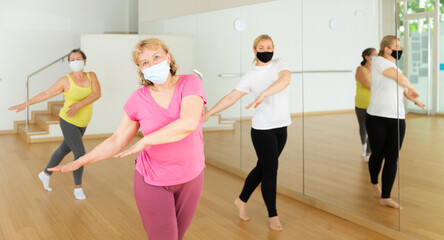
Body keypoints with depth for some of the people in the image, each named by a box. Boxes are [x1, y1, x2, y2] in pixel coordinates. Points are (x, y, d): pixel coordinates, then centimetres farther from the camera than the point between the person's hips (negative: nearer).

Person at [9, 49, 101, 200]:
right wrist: (25, 104, -6)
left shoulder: (91, 76, -5)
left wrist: (79, 104, -34)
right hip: (68, 122, -5)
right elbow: (46, 94, -6)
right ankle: (78, 188, 8)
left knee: (64, 150, 20)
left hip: (82, 123, 5)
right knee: (80, 154, -10)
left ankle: (45, 174, 42)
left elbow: (97, 94, -20)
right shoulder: (66, 81, -13)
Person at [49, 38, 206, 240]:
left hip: (190, 177, 1)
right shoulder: (138, 99, -10)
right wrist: (79, 162, -9)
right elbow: (116, 141, -3)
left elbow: (188, 123, -32)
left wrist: (144, 141, -29)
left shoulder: (190, 83, -15)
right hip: (153, 179, -1)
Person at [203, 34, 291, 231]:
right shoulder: (250, 76, -4)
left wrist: (263, 94, -38)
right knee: (270, 171, -1)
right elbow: (231, 97, -3)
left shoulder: (280, 64, 0)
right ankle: (272, 216, 14)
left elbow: (285, 79, -23)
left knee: (262, 168, 14)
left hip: (281, 128, 4)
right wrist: (208, 114, -7)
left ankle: (241, 200, 35)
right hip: (262, 129, -4)